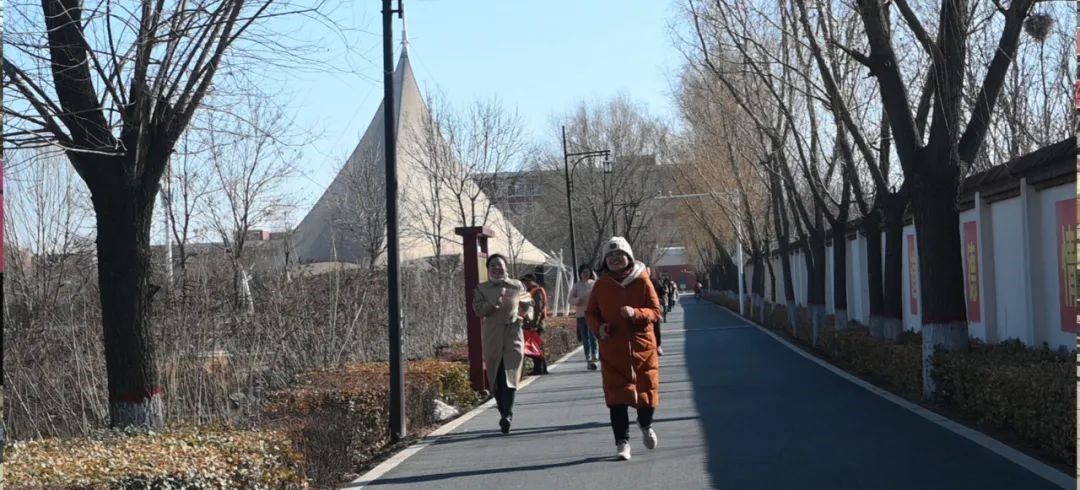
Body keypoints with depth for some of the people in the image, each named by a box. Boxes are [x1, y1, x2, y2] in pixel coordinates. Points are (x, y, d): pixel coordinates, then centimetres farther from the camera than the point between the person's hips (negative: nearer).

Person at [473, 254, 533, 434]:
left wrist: (527, 315, 1)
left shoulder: (517, 285, 10)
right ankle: (505, 413, 18)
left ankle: (507, 414, -20)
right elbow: (478, 310, -5)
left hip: (513, 334, -1)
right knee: (496, 379, 5)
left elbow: (528, 304, 21)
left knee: (510, 375, -13)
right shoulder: (482, 288, 7)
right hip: (492, 337, 1)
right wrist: (493, 304, -20)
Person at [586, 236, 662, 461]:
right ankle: (622, 442, 1)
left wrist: (635, 313, -22)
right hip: (613, 350, 0)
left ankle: (646, 425, 40)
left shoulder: (642, 281, -2)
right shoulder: (601, 285, 2)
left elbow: (655, 312, -3)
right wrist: (598, 327, -10)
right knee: (617, 395, -5)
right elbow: (590, 313, 11)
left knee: (646, 389, 9)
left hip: (642, 346, 0)